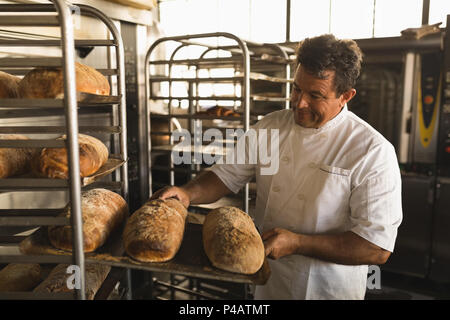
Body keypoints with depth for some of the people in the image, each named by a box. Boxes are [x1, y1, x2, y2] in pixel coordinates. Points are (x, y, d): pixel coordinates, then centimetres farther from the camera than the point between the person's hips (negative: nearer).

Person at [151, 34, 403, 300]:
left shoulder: (373, 151, -19)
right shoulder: (271, 127, -4)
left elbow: (378, 247, -21)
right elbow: (228, 175, 0)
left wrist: (296, 243, -27)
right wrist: (189, 193, -20)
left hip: (328, 290, -4)